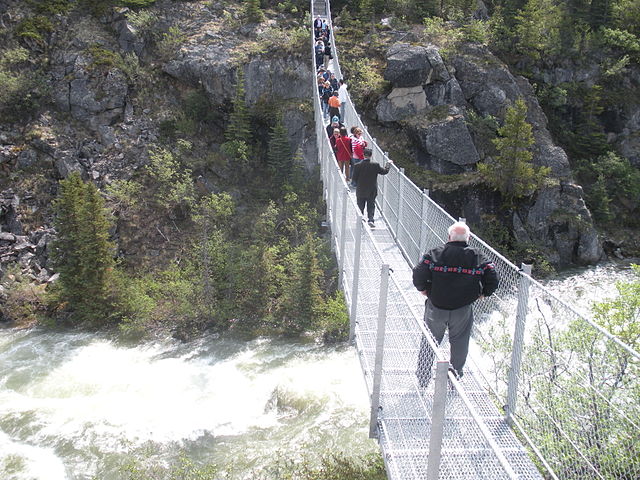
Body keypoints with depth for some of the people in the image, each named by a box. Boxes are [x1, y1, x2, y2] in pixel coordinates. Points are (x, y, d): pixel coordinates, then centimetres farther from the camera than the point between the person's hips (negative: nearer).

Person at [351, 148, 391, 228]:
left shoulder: (358, 166, -14)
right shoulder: (375, 165, -14)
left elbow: (354, 178, -9)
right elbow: (384, 171, 0)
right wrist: (388, 164, 16)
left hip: (360, 191, 0)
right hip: (372, 191, 0)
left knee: (360, 206, 13)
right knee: (371, 206, 11)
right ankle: (371, 220, -2)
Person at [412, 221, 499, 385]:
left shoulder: (435, 253, -9)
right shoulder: (477, 257, -4)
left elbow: (418, 274, -15)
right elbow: (493, 279, -5)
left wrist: (423, 289, 2)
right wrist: (482, 293, 11)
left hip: (436, 307, 0)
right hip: (462, 311, 0)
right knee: (459, 344, 18)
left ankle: (423, 378, 26)